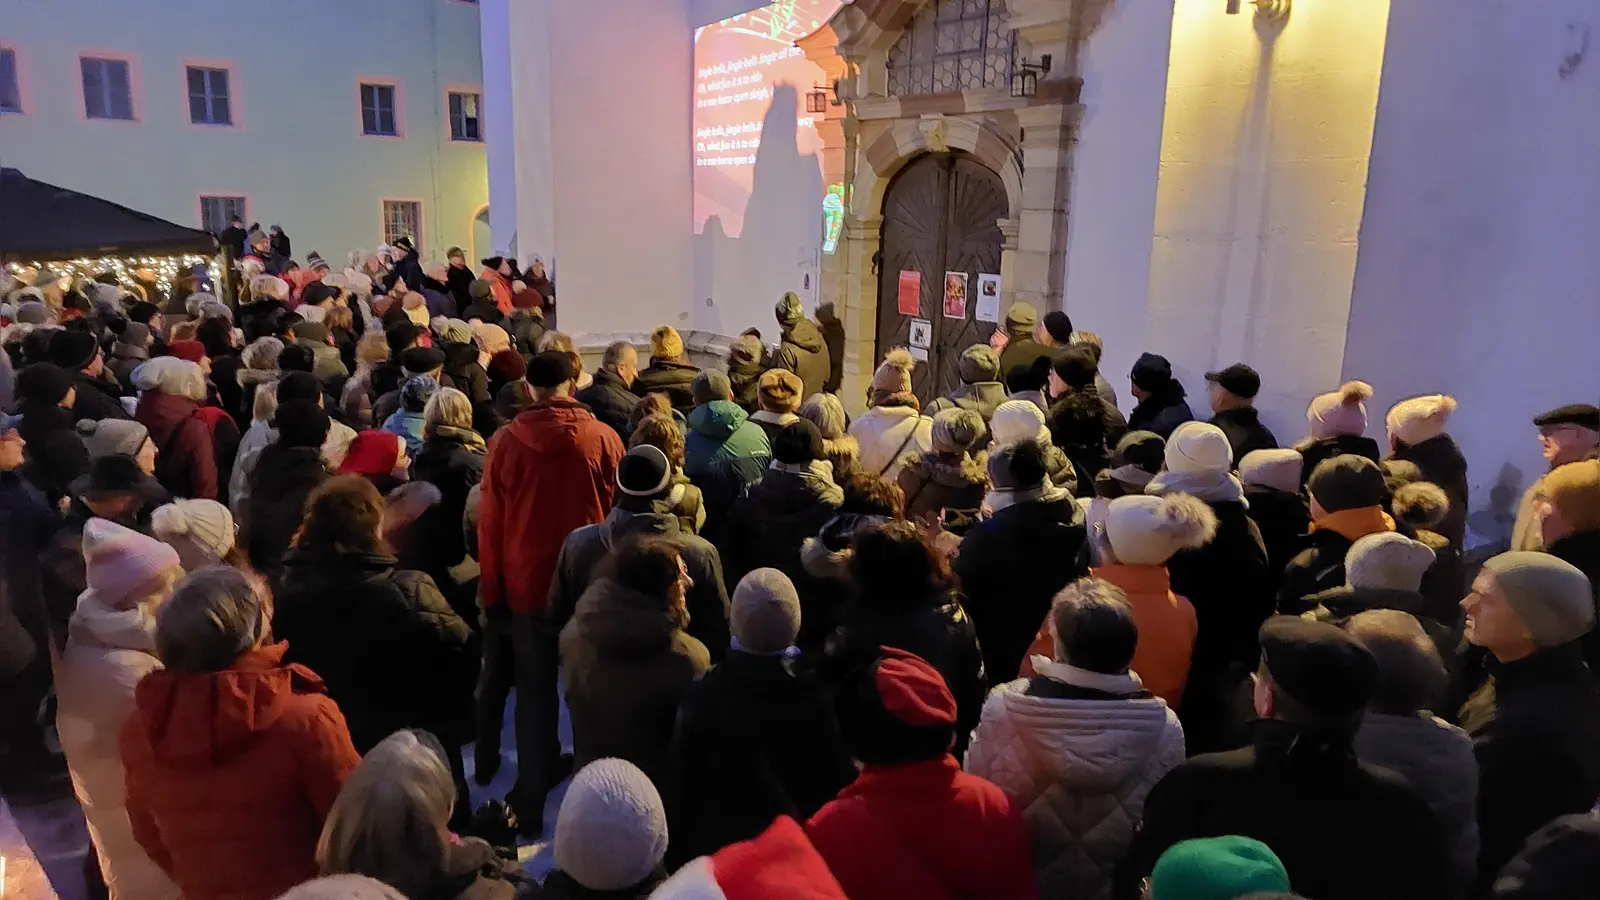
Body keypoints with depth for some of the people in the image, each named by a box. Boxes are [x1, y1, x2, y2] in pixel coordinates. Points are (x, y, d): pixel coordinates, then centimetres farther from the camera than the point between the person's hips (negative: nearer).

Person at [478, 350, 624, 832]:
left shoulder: (506, 441, -7)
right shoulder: (604, 438, -8)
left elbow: (490, 522, -2)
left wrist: (491, 592, 8)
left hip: (526, 585, 0)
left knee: (534, 696, 11)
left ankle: (531, 807, 18)